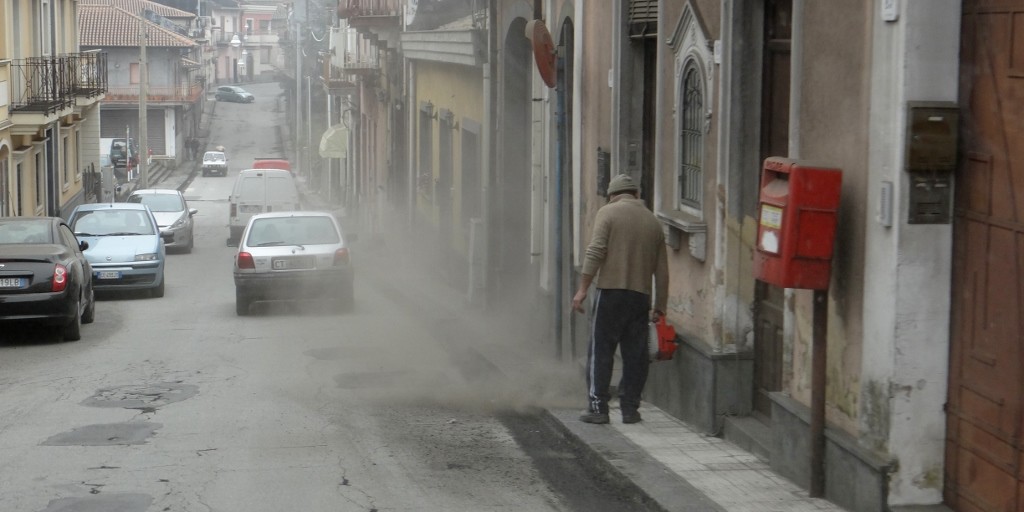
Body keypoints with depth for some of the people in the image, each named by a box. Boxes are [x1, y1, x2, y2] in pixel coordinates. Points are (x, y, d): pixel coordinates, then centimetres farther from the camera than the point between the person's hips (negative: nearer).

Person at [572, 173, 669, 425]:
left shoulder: (607, 213, 1)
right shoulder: (653, 221, 15)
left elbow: (595, 252, -12)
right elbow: (662, 270, 14)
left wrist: (582, 288, -11)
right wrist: (660, 307, 19)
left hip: (611, 291, -4)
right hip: (640, 296, 4)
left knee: (601, 351, 1)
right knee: (635, 355, 9)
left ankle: (597, 407, 0)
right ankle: (630, 408, 10)